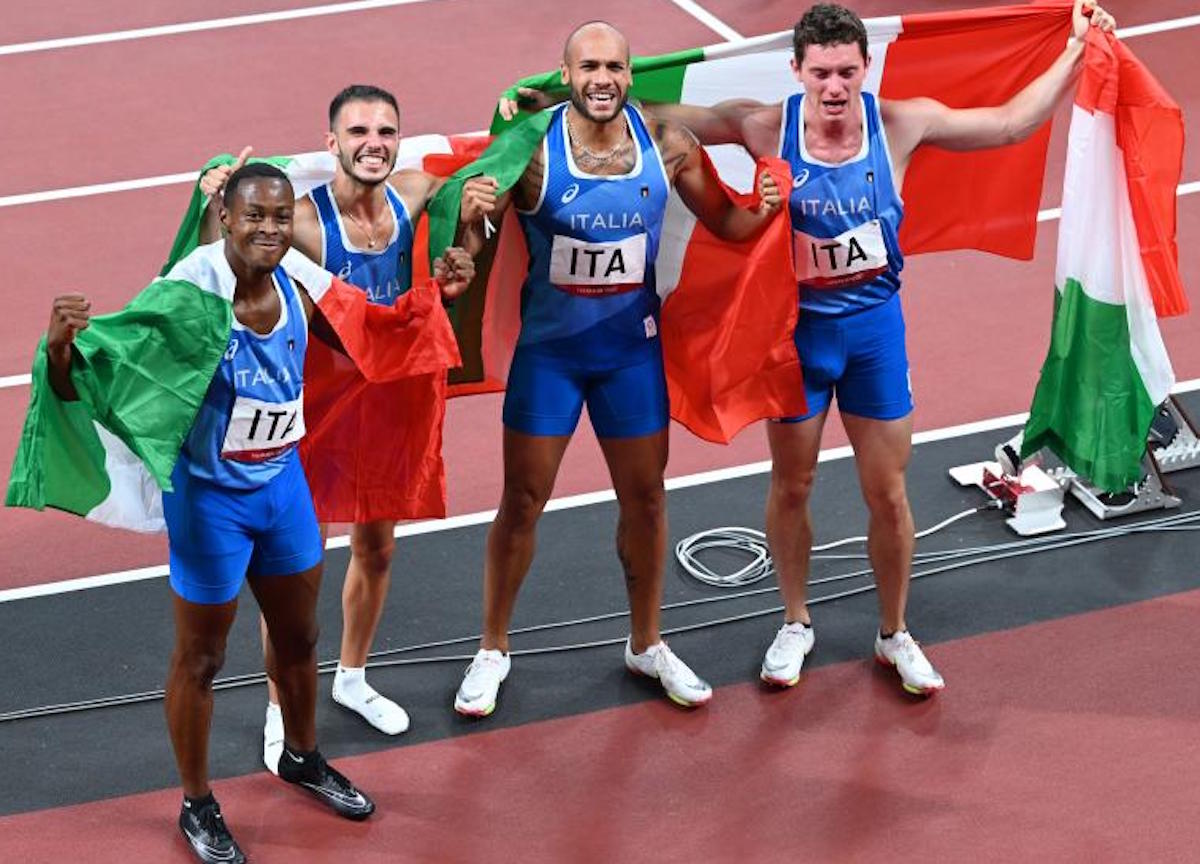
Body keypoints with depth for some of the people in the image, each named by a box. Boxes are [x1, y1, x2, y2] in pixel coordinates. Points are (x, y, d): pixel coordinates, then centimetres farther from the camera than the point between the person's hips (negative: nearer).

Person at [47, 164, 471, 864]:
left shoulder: (297, 289, -8)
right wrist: (61, 349, -46)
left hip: (283, 483, 6)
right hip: (209, 496, -6)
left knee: (299, 636, 24)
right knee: (201, 657, 10)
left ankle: (304, 757, 50)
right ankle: (198, 806, 30)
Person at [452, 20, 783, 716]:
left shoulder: (667, 144, -10)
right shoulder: (532, 147, -18)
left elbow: (724, 223, 2)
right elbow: (474, 244, -15)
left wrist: (765, 209, -20)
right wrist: (471, 215, -38)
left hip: (633, 348, 3)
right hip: (548, 348, -2)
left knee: (646, 498, 14)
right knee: (523, 502, 7)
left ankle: (647, 645, 34)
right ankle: (493, 651, 25)